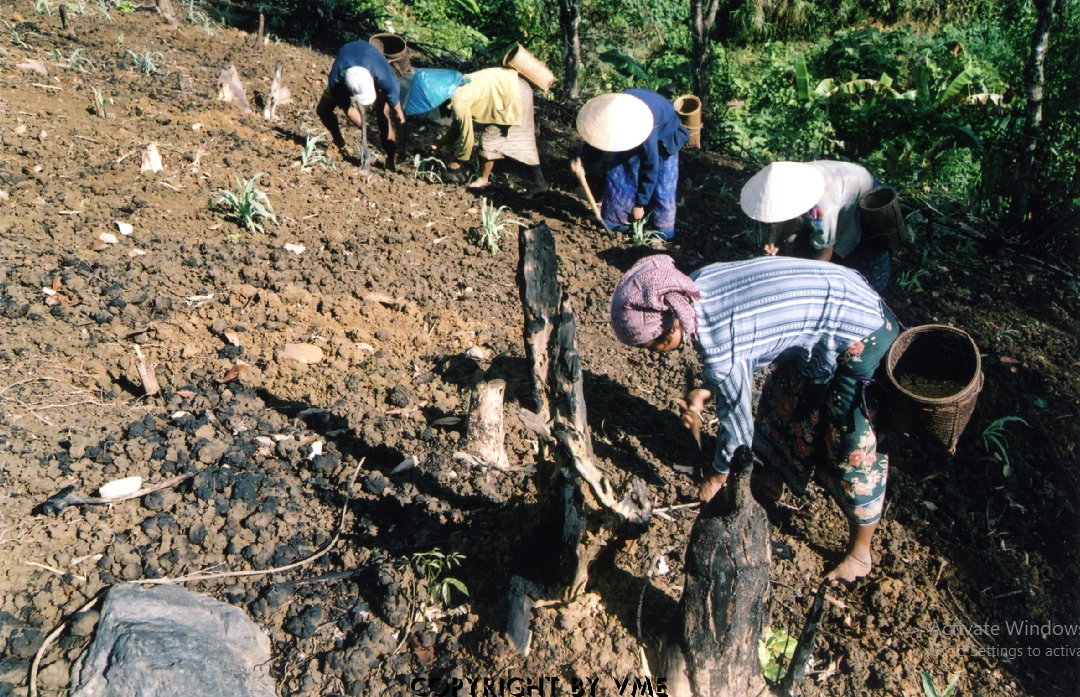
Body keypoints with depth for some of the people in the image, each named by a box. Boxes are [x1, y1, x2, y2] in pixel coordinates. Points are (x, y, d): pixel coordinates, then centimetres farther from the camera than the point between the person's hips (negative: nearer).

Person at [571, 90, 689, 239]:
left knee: (661, 189, -9)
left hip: (663, 138, -5)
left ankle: (662, 230, 12)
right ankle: (614, 221, 13)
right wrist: (582, 158, -34)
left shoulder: (647, 136, -45)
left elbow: (650, 168, -31)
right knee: (616, 175, -3)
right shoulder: (609, 115, -32)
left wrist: (640, 204, -21)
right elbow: (595, 139, -13)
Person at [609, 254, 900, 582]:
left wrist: (717, 476, 5)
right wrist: (703, 393, -6)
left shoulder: (717, 347, -30)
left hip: (861, 340, -9)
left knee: (853, 453, 5)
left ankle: (859, 555, 25)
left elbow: (736, 420, -13)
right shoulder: (698, 282, -8)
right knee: (782, 404, 23)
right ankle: (771, 482, 46)